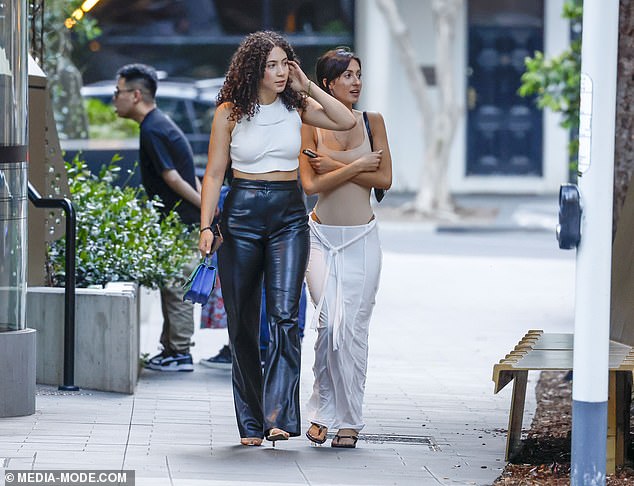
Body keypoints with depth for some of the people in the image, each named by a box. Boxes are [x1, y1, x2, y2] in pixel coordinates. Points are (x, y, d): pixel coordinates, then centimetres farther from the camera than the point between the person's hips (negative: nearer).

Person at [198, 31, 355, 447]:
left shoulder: (295, 106, 5)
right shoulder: (230, 112, -1)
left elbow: (347, 121, -5)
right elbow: (214, 173, 1)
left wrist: (308, 87, -5)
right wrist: (206, 226, -8)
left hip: (289, 215, 1)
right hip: (242, 214, -1)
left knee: (285, 314, -16)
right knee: (243, 323, 3)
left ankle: (279, 416, -22)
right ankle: (250, 423, 12)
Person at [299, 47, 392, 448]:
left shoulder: (372, 122, 6)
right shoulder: (310, 126, 0)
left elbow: (384, 178, -3)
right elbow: (311, 184, -10)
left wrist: (335, 166, -9)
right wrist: (358, 165, -10)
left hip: (362, 238, 1)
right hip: (322, 236, -1)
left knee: (354, 328, -3)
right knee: (328, 323, -11)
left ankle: (349, 419, 5)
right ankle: (322, 410, 5)